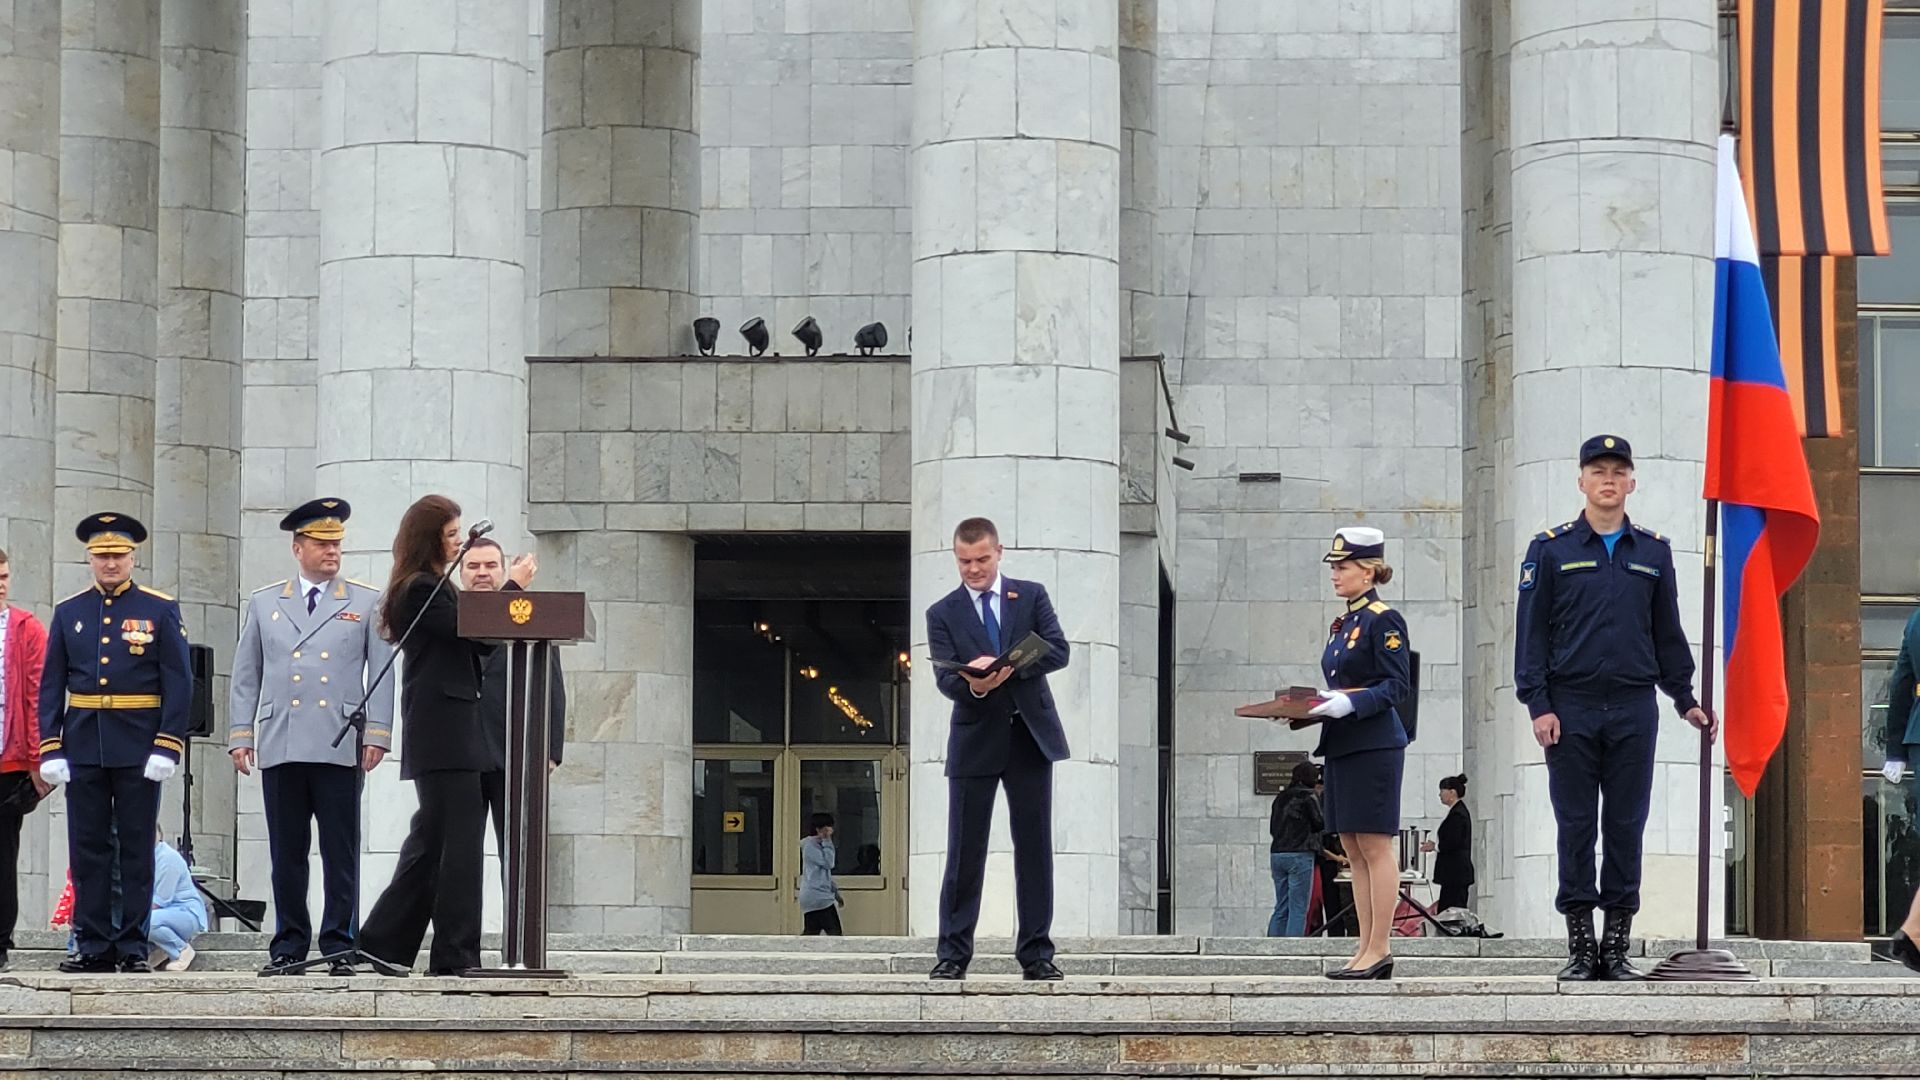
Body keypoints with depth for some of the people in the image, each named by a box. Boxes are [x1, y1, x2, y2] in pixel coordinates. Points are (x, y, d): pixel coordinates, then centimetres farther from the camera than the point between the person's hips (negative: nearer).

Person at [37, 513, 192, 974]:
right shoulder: (69, 612, 9)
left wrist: (167, 747, -11)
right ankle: (93, 946, 8)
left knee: (137, 849, 1)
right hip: (82, 749, 3)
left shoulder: (160, 610, 2)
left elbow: (179, 682, -2)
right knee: (87, 850, 3)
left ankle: (134, 948, 5)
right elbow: (51, 686, 8)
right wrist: (50, 749, -1)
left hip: (138, 748, -3)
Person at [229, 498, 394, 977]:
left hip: (340, 748, -1)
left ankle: (338, 944, 3)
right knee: (286, 852, 4)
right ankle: (289, 943, 9)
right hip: (280, 747, 2)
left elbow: (382, 672, 5)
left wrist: (377, 734, -3)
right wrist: (240, 735, 6)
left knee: (340, 852, -2)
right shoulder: (265, 603, 14)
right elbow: (245, 676, 14)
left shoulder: (367, 603, 9)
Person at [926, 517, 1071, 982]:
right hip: (975, 741, -1)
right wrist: (973, 685, -28)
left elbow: (1058, 650, -5)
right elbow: (945, 679, -5)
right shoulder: (943, 613, 6)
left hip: (1031, 737, 1)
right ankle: (953, 954, 3)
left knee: (1034, 847, 2)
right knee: (965, 851, -1)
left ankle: (1036, 954, 5)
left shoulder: (1031, 596, 7)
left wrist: (1009, 665, -22)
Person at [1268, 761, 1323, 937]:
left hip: (1277, 854, 6)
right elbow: (1319, 824, -2)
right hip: (1300, 855, -6)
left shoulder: (1280, 799, 13)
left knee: (1281, 908, 10)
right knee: (1298, 908, -5)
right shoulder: (1308, 799, -7)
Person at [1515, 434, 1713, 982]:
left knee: (1626, 827, 2)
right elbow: (1531, 631, 1)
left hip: (1634, 710, 2)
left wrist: (1685, 699, 10)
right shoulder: (1551, 550, 4)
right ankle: (1580, 946, 4)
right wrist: (1538, 705, -7)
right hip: (1570, 709, -2)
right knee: (1576, 827, 0)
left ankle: (1617, 946, 7)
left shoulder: (1653, 552, 11)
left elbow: (1667, 633, 17)